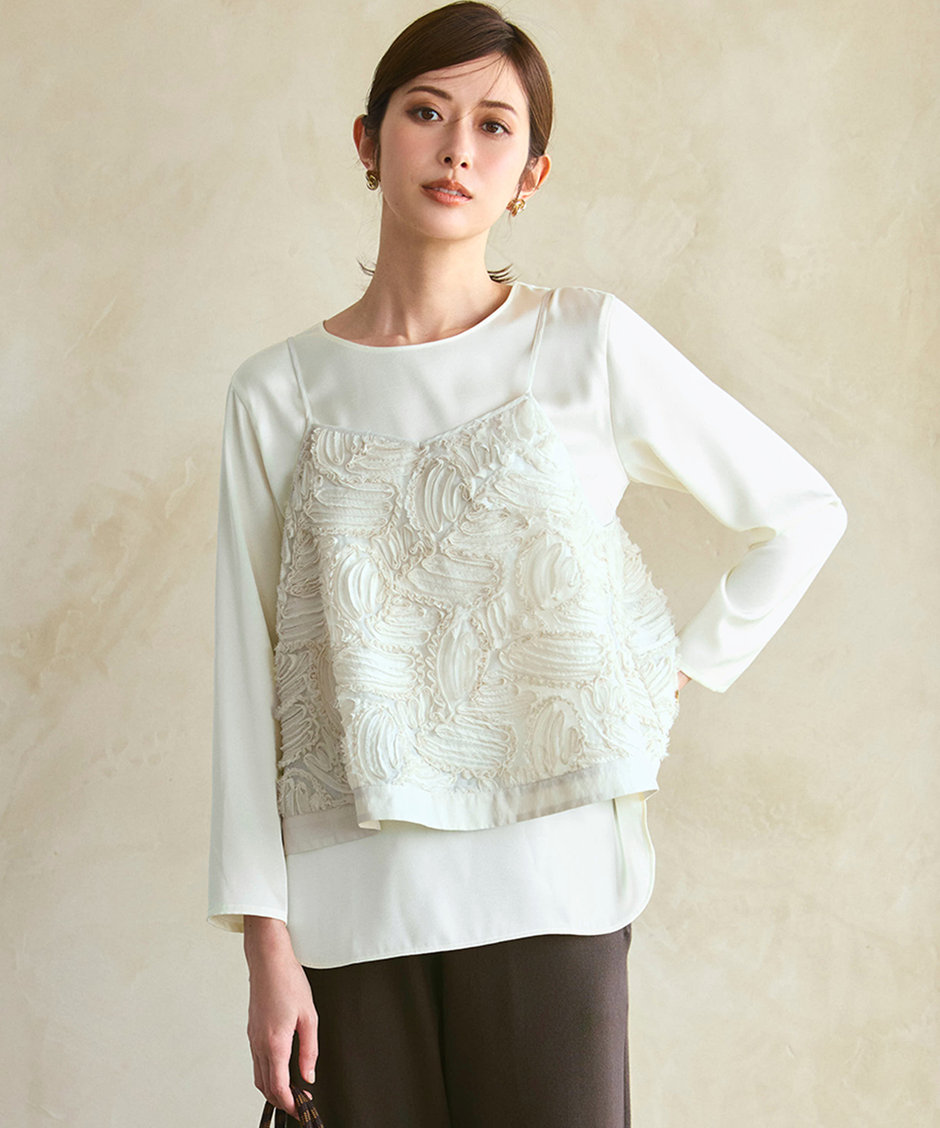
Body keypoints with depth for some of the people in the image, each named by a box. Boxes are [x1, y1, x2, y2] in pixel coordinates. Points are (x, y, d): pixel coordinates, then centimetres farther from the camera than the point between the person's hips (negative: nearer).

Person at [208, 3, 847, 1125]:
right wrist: (266, 941, -2)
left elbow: (803, 513, 8)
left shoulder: (588, 341, 0)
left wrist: (684, 669, 3)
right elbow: (247, 673, 2)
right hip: (353, 896, 1)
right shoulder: (279, 390, 3)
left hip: (549, 880, -1)